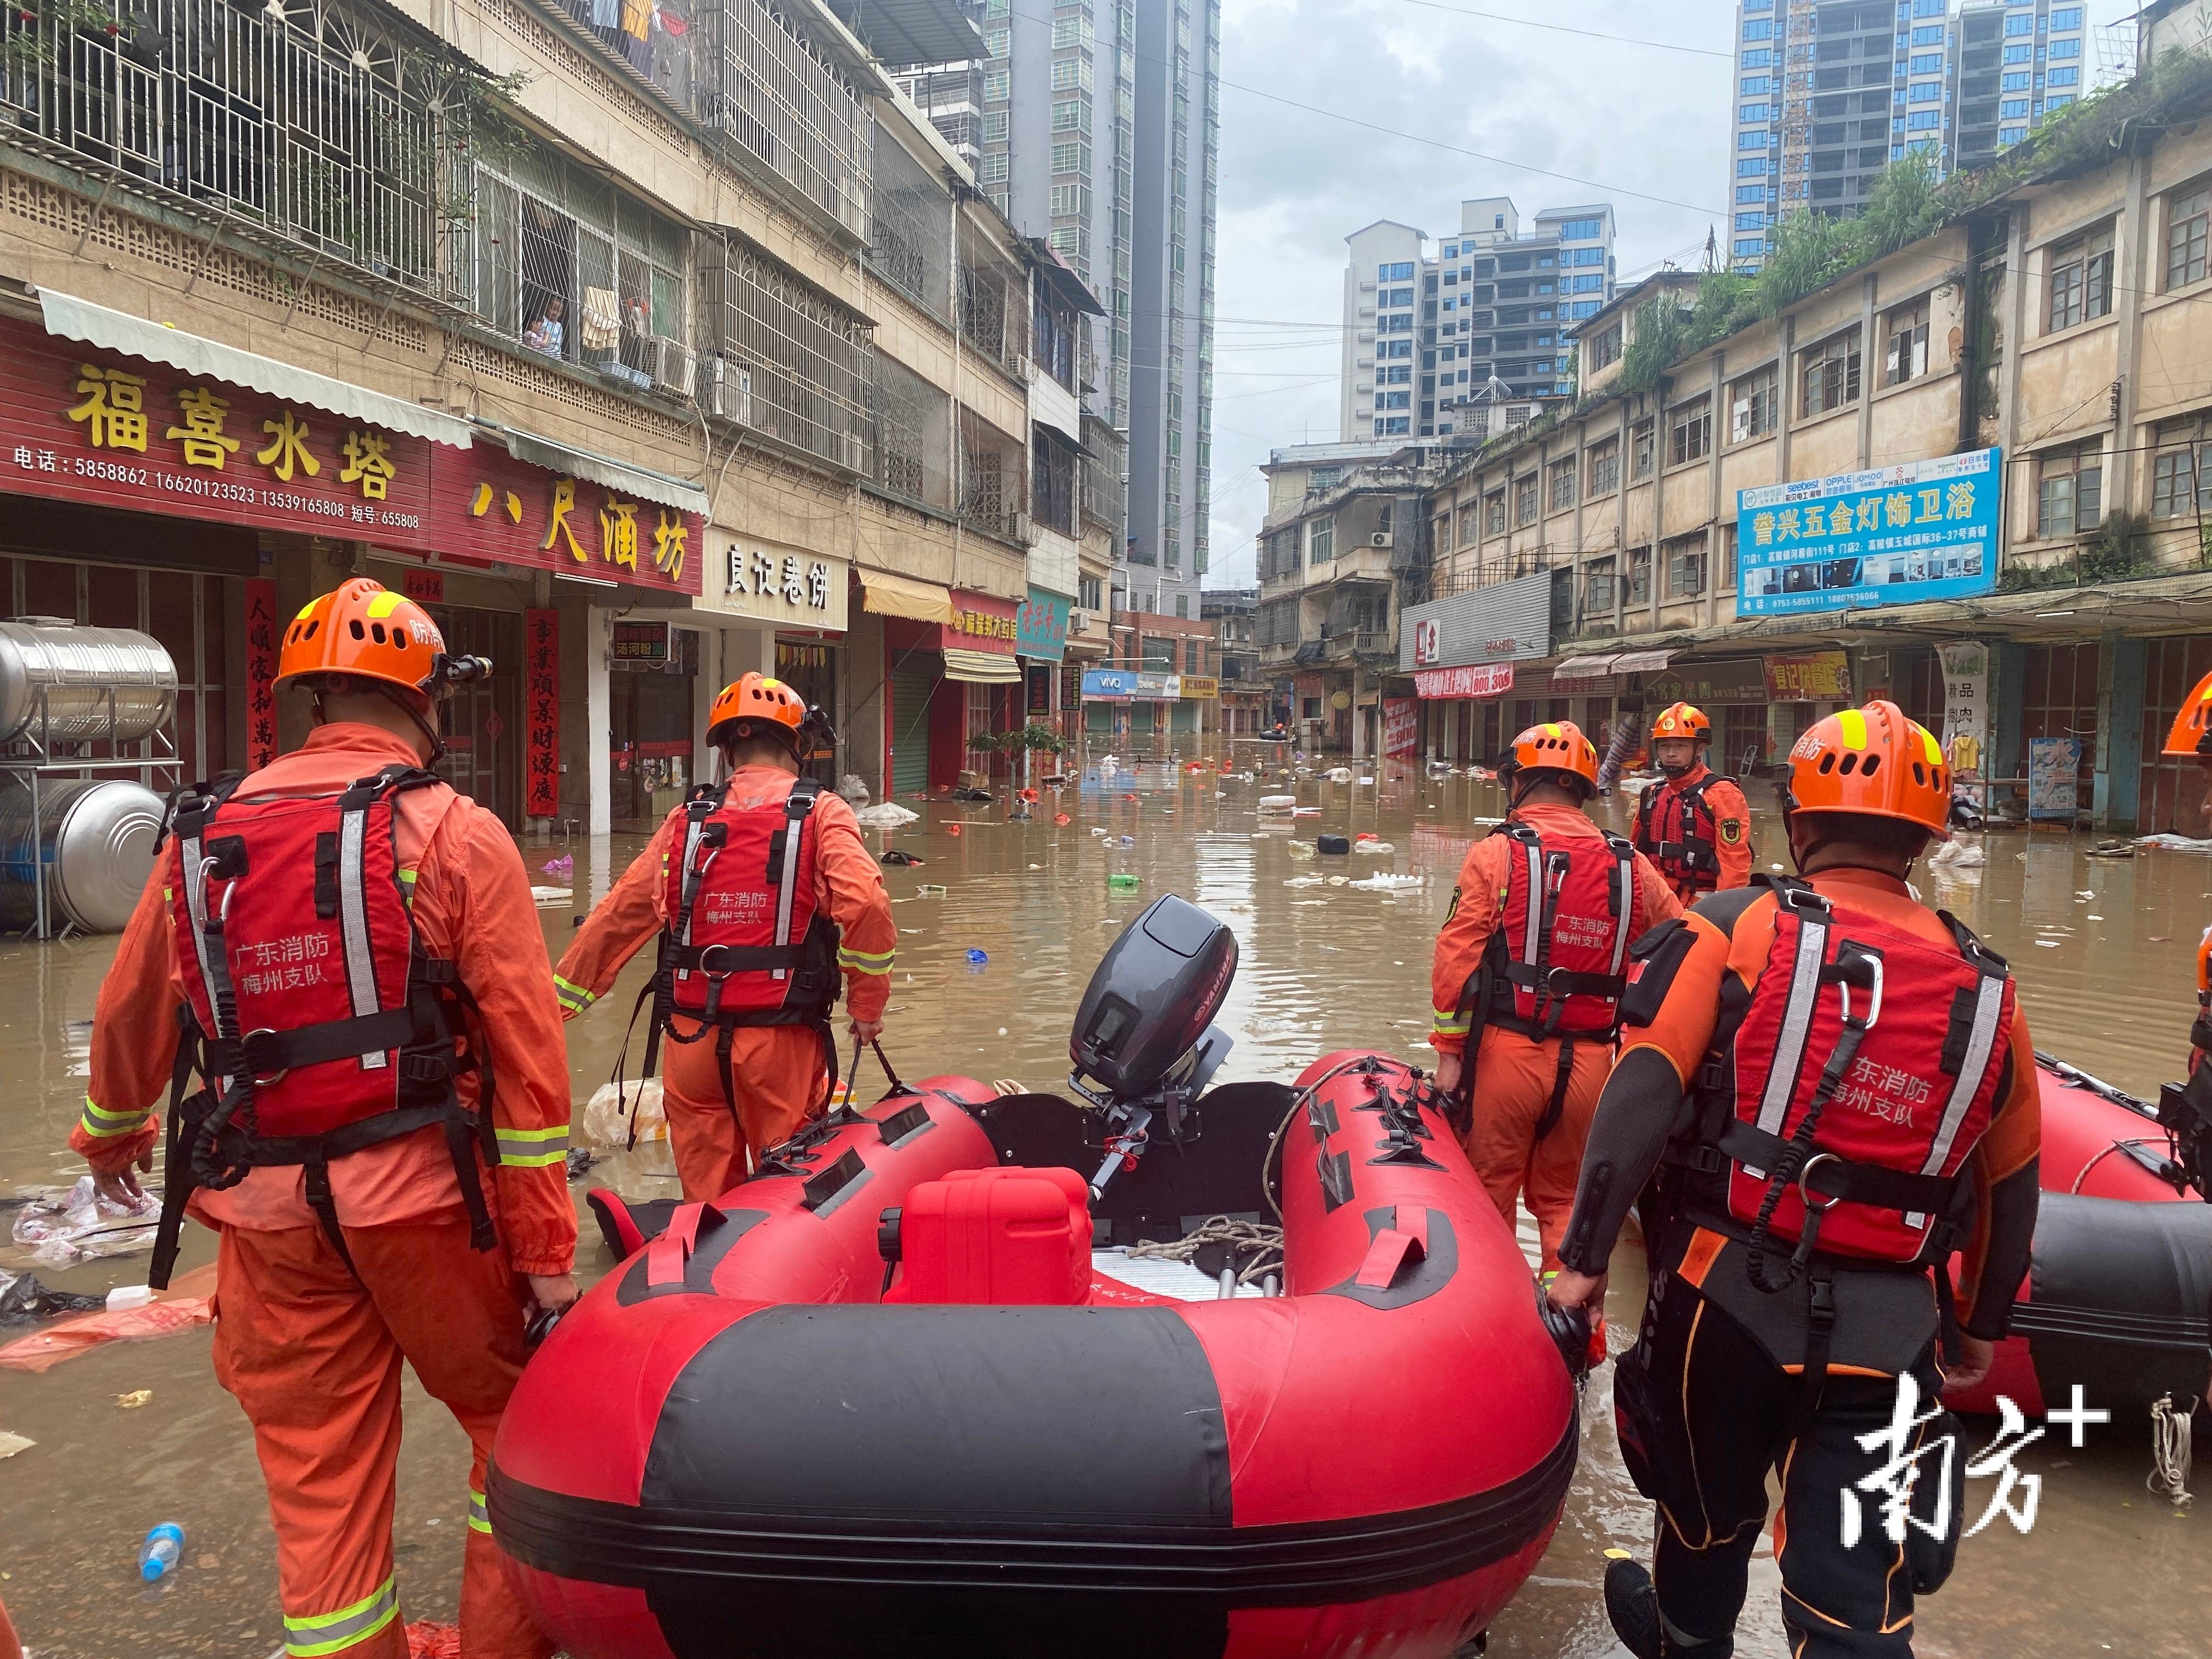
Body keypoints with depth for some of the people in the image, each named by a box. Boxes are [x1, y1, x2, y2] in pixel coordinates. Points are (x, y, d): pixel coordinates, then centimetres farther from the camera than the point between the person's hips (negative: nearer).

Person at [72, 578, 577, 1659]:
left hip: (265, 1213, 4)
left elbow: (128, 1013, 19)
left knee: (316, 1472, 15)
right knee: (512, 1410, 17)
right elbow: (527, 1056, -12)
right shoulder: (457, 834, -8)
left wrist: (110, 1132, 40)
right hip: (421, 1202, -4)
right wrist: (545, 1248, -6)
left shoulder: (199, 835, 6)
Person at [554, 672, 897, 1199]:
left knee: (706, 1189, 16)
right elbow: (865, 904, -16)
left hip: (690, 1035, 3)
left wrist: (560, 998, 20)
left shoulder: (687, 819, 7)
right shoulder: (821, 813, -2)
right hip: (780, 1038, -3)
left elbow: (618, 916, 10)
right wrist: (868, 1005, -5)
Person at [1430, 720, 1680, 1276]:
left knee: (1489, 1193, 12)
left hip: (1505, 1054, -3)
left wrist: (1450, 1050, -3)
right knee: (1564, 1198, 18)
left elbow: (1457, 957, -11)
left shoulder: (1496, 853, -6)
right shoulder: (1630, 865, 4)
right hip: (1589, 1062, 3)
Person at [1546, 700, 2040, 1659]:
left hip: (1725, 1297, -1)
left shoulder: (1736, 929, -7)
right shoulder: (1985, 989, 4)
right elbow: (2012, 1187, 14)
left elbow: (1640, 1099, -15)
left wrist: (1585, 1255, -9)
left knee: (1707, 1511, 24)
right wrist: (1981, 1326, 27)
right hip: (1887, 1334, 2)